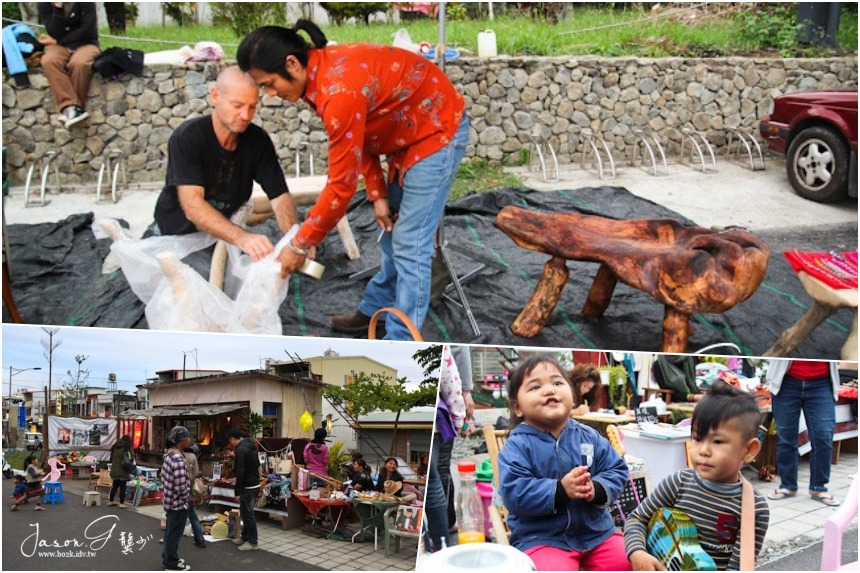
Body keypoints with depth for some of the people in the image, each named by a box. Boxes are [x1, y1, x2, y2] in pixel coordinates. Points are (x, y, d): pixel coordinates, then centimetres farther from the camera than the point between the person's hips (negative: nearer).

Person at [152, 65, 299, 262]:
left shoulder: (258, 141, -8)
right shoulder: (187, 137, -21)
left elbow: (280, 196, -13)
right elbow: (192, 206, -32)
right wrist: (242, 238, -49)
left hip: (224, 237, 2)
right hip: (176, 235, -2)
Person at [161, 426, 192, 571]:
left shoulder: (169, 454, 4)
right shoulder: (178, 459, -26)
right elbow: (181, 486, -28)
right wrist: (187, 498, -11)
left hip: (170, 500, 9)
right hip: (178, 502, -9)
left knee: (170, 532, 22)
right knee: (174, 534, 4)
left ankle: (167, 558, 34)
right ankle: (171, 564, 15)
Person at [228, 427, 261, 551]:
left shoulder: (240, 450, -18)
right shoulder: (251, 446, 11)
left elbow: (240, 473, -22)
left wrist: (238, 492, -17)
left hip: (248, 487, -10)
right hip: (255, 484, 10)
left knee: (248, 514, -1)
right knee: (245, 512, 19)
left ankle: (252, 542, 4)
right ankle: (245, 537, 29)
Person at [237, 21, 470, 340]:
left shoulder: (340, 92, -34)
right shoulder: (322, 71, -5)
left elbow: (341, 184, -28)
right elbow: (359, 142, 6)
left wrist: (300, 245, -19)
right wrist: (378, 195, -2)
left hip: (437, 131, -10)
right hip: (409, 132, 10)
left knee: (410, 246, -8)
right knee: (391, 230, 20)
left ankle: (400, 346, 0)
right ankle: (375, 311, 35)